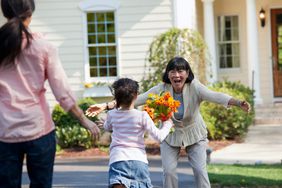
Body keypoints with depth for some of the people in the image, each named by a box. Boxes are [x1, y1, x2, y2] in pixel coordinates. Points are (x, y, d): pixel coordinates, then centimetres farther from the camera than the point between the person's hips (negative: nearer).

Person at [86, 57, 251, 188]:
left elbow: (214, 96, -43)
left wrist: (238, 103, -62)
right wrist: (106, 106, -31)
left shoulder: (194, 88, -27)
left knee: (200, 170, -11)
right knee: (169, 171, -6)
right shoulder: (162, 89, -22)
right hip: (170, 135, 1)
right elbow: (136, 99, -24)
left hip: (194, 135, -1)